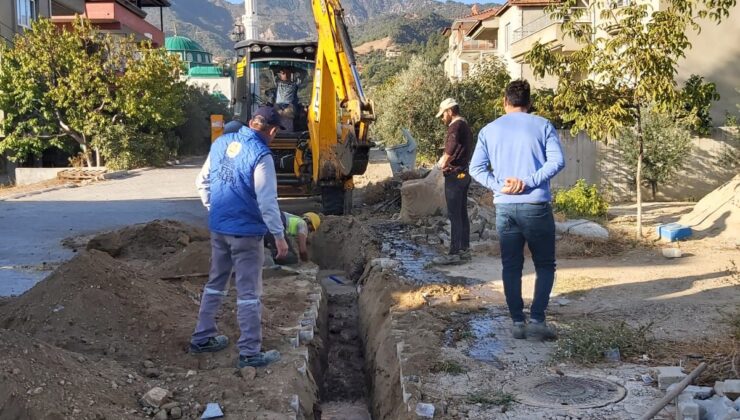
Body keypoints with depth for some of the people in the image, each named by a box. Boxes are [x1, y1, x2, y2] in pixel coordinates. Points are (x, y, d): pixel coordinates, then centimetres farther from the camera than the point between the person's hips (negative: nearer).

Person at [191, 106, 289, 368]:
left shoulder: (221, 143, 4)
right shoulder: (260, 155, -18)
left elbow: (202, 182, 12)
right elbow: (267, 202, -20)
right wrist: (279, 235, -13)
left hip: (218, 228, 7)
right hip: (246, 232, -7)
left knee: (215, 283, 20)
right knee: (248, 293, 1)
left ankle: (202, 337, 29)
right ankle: (250, 353, 6)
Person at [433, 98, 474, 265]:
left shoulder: (455, 126, -15)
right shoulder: (465, 126, 17)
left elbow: (450, 149, -24)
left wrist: (443, 163, -9)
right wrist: (446, 160, 12)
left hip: (454, 175, -10)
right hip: (464, 174, 10)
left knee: (454, 215, -7)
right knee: (462, 213, 12)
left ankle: (454, 253, -5)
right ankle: (464, 249, 17)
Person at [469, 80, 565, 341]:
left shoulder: (489, 130, 9)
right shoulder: (542, 126, 3)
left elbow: (476, 168, 0)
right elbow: (557, 161, -10)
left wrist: (499, 186, -7)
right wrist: (528, 182, -13)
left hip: (504, 207, 2)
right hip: (536, 206, -2)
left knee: (511, 266, 11)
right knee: (545, 265, 9)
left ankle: (518, 322, 11)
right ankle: (537, 319, -2)